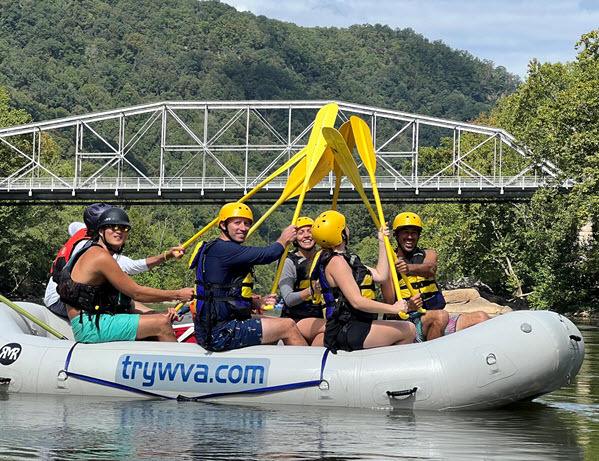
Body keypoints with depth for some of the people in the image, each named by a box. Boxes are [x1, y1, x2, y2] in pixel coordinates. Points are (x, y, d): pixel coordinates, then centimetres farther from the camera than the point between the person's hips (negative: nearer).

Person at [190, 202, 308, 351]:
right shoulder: (221, 250, -17)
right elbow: (267, 255, -20)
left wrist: (257, 303, 5)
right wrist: (284, 240, 2)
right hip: (219, 334, -11)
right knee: (288, 327, -3)